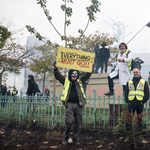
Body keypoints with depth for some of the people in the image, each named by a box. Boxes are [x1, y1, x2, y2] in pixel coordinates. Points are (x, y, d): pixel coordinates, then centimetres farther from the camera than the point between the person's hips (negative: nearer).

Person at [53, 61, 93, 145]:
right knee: (69, 121, -15)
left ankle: (75, 138, 21)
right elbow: (58, 76, 2)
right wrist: (56, 69, -16)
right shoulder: (66, 80, 13)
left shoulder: (80, 81, 17)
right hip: (69, 104, -3)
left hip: (78, 105, 3)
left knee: (78, 124, 5)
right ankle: (65, 138, 4)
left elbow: (87, 75, 9)